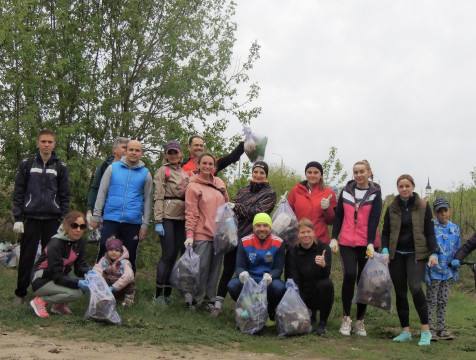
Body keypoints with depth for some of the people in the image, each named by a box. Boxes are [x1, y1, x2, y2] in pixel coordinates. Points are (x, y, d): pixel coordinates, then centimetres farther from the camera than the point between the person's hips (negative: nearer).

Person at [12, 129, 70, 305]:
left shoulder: (61, 167, 6)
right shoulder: (27, 164, 4)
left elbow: (64, 196, 6)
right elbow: (18, 193, 3)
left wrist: (63, 220, -1)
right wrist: (18, 218, -3)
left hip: (52, 219, 1)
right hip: (31, 218, 0)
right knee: (27, 257, 2)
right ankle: (20, 293, 13)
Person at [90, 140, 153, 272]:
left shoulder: (145, 173, 7)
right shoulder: (112, 168, 6)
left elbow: (147, 200, 9)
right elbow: (102, 193, 8)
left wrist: (145, 225, 5)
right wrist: (96, 216, 2)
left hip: (133, 222, 1)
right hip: (111, 220, 0)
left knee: (130, 257, 6)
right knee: (104, 253, -2)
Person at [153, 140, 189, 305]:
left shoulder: (185, 173, 20)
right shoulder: (162, 171, 1)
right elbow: (158, 197, -6)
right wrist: (158, 221, -14)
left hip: (181, 217, 6)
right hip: (168, 216, -6)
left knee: (175, 254, 6)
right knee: (168, 253, -10)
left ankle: (168, 293, 12)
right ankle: (158, 294, -4)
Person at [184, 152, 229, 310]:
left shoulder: (219, 183, 12)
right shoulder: (193, 186, -3)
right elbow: (191, 213, -7)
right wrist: (189, 235, -13)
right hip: (202, 233, -5)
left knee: (215, 268, 7)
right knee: (201, 266, -9)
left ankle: (210, 299, 17)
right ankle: (193, 300, 5)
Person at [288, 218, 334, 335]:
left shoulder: (323, 247, -9)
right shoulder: (294, 252, -3)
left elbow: (326, 276, -19)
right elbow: (294, 278, -9)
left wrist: (323, 265, -42)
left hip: (320, 292, -2)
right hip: (304, 293, 3)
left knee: (327, 284, -34)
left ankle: (323, 322, -15)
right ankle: (311, 311, 17)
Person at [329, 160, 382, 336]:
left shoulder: (375, 194, 3)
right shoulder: (346, 191, 9)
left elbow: (374, 220, -6)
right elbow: (338, 216, 10)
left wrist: (370, 243, -15)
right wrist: (334, 237, 1)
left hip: (366, 244, -1)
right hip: (347, 242, 1)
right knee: (349, 276, -15)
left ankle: (360, 322, 14)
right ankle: (346, 318, -3)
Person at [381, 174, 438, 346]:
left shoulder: (423, 206, 2)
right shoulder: (392, 208, 8)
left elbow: (429, 232, 3)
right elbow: (385, 232, 9)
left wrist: (434, 253, -7)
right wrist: (385, 250, -6)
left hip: (416, 254, -3)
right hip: (396, 255, 3)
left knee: (415, 287, -22)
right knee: (400, 292, 5)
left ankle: (425, 330, -13)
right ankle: (405, 331, 14)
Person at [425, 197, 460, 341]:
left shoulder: (455, 229, 5)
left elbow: (456, 251, 14)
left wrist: (456, 271, 14)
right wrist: (426, 272, -14)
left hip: (448, 271, 5)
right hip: (434, 271, -5)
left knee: (443, 301, 13)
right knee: (431, 300, 3)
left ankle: (441, 328, 21)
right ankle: (430, 328, 9)